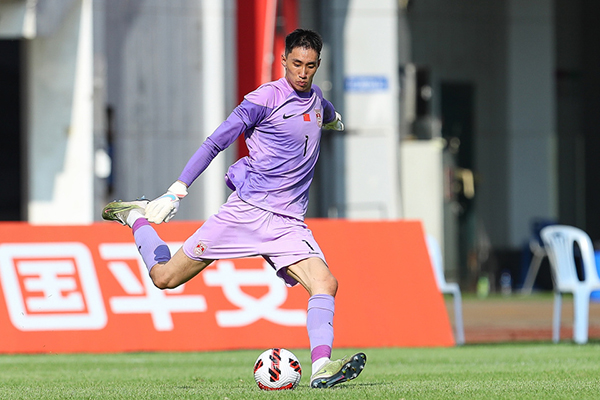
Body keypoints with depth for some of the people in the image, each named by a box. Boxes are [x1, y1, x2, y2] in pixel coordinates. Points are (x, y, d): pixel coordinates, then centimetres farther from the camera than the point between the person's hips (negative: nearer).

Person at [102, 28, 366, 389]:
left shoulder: (316, 97, 11)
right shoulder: (266, 99, -9)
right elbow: (215, 143, -9)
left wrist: (334, 119, 64)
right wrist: (178, 190, -16)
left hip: (288, 223, 5)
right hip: (246, 209, -5)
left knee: (325, 283, -22)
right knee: (166, 276, 1)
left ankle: (322, 367, -32)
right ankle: (137, 217, 29)